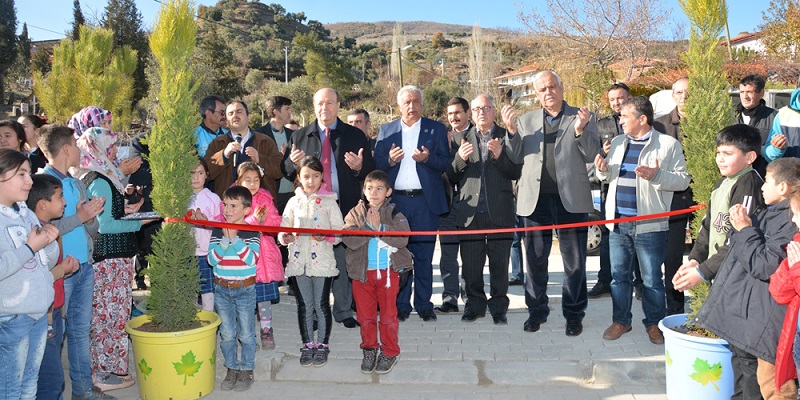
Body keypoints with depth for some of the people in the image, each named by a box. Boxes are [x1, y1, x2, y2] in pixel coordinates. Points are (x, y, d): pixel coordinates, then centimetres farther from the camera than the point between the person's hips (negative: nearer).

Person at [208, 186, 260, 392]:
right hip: (222, 289, 3)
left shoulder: (251, 233, -8)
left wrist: (235, 239, -25)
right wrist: (226, 240, -23)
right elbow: (212, 259, -10)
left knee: (246, 334, 7)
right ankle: (232, 369, 27)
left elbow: (251, 259, -20)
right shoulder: (217, 232, 0)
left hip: (245, 289, -3)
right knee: (227, 334, 11)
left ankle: (247, 371, 22)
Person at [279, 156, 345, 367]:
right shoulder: (294, 202, 8)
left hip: (322, 262, -2)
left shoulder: (329, 202, 1)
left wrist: (327, 236, -21)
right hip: (298, 261, 2)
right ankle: (308, 344, 23)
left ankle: (322, 345, 19)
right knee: (304, 306, 10)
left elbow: (339, 231, -2)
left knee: (322, 305, 5)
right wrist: (285, 237, -13)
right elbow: (283, 229, 8)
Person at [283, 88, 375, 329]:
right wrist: (292, 163, -12)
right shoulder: (299, 136, 11)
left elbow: (371, 171, 5)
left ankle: (344, 311, 17)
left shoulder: (355, 136, 8)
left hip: (344, 208, -1)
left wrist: (359, 167, -17)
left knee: (343, 260, 3)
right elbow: (285, 171, 10)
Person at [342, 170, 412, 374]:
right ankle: (369, 350, 28)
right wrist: (368, 226, -21)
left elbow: (402, 240, -18)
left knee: (388, 315, 5)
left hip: (388, 271, -2)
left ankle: (390, 353, 20)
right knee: (365, 314, 11)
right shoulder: (356, 213, 1)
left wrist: (378, 227, -19)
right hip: (362, 272, 2)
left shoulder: (395, 214, -3)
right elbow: (349, 240, -12)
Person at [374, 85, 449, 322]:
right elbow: (377, 164, 8)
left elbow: (445, 162, 2)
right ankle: (401, 306, 12)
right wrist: (389, 160, -13)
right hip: (395, 202, 1)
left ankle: (424, 305, 11)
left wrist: (428, 158, -17)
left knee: (424, 256, 1)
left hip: (426, 201, -1)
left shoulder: (436, 129, 9)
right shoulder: (386, 130, 13)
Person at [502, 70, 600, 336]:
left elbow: (592, 156, -4)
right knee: (535, 259, 10)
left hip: (571, 198, -2)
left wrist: (580, 130, -19)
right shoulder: (526, 121, 10)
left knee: (574, 261, 6)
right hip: (536, 199, 2)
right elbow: (517, 159, 6)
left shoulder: (583, 118, 4)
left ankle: (574, 313, 19)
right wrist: (511, 131, -8)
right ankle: (537, 311, 23)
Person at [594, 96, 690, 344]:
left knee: (652, 278, 6)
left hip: (649, 225, -5)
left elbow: (683, 180, -8)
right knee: (619, 275, 12)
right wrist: (603, 169, 1)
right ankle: (620, 320, 24)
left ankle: (654, 323, 20)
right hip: (617, 222, 5)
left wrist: (657, 175, -23)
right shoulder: (618, 143, 13)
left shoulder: (668, 145, -4)